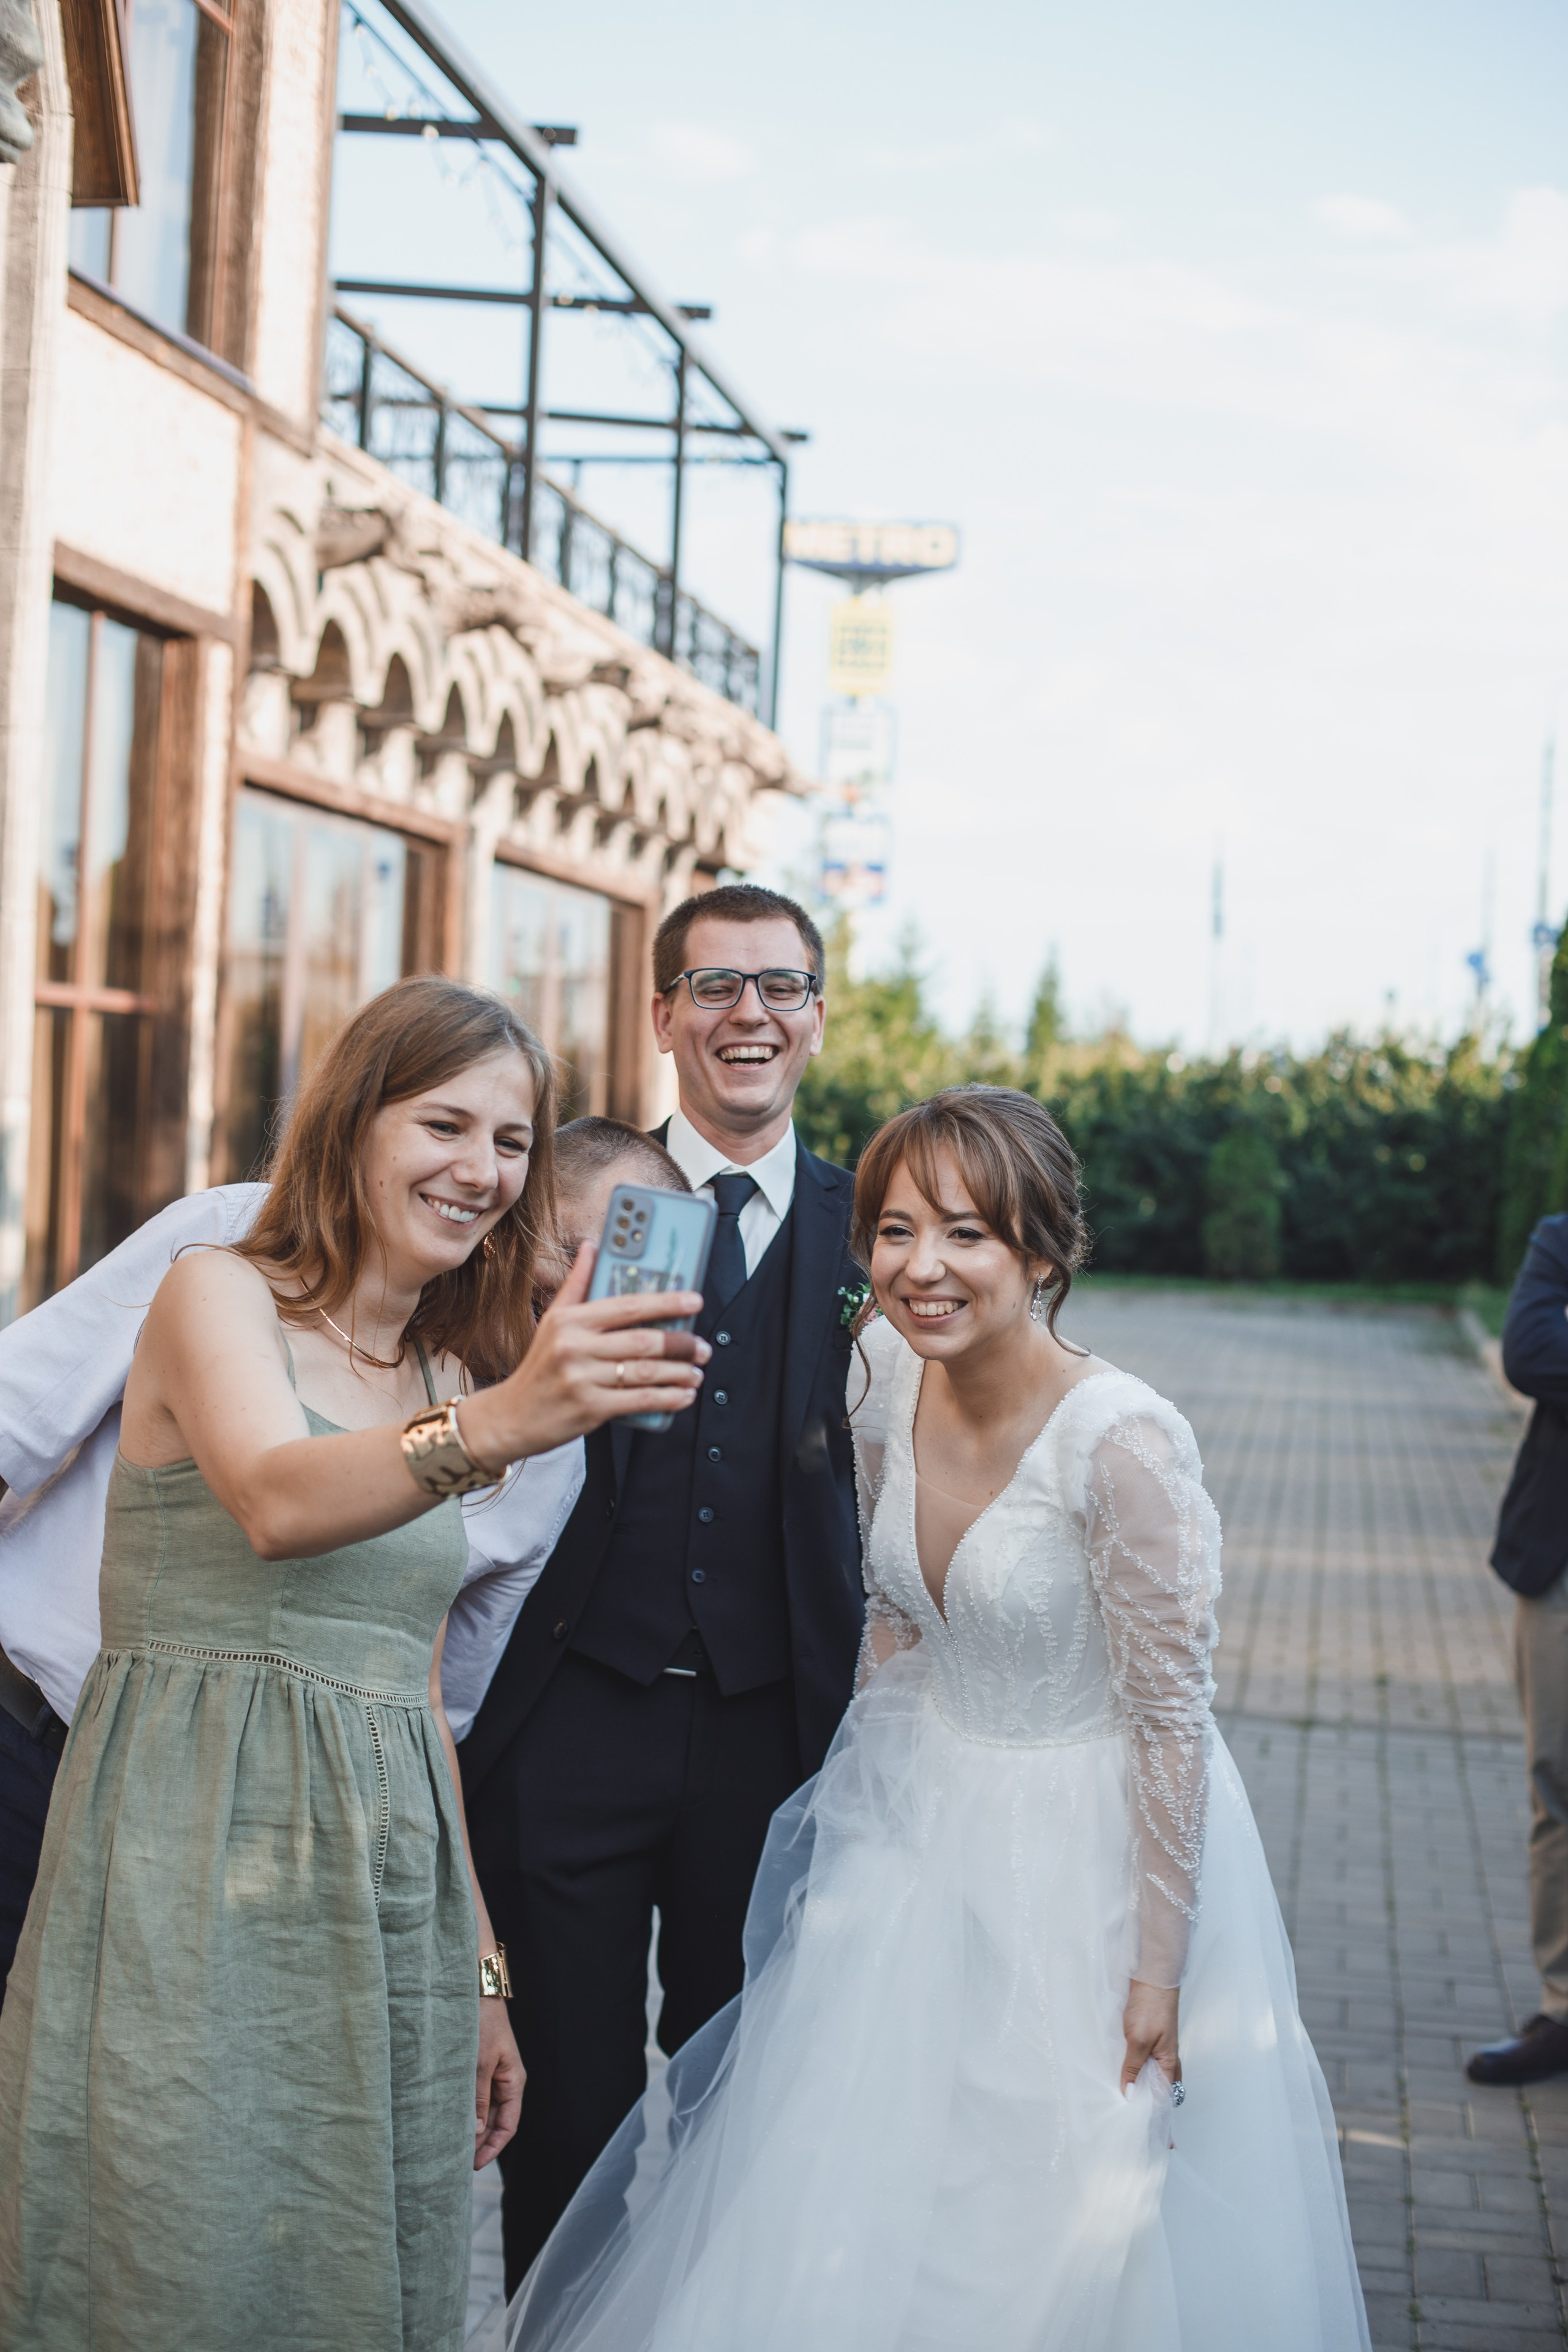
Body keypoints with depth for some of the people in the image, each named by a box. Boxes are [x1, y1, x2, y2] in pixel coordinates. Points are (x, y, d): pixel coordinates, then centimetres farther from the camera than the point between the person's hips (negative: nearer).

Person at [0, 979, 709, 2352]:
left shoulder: (451, 1378, 16)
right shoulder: (216, 1293, -3)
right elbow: (276, 1503, -25)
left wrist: (480, 1967, 15)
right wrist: (497, 1427, -42)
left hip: (387, 1899, 6)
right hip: (196, 1872, -6)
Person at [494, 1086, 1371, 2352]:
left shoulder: (1125, 1441, -26)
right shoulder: (886, 1372, -7)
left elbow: (1170, 1720, -20)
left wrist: (1160, 1971, -16)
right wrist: (883, 1771, 14)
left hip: (1086, 1849, -6)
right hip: (924, 1820, 6)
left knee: (1065, 2236, 6)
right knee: (860, 2198, 15)